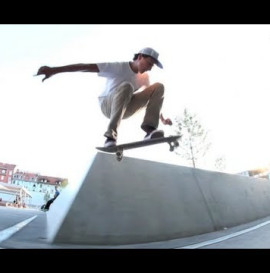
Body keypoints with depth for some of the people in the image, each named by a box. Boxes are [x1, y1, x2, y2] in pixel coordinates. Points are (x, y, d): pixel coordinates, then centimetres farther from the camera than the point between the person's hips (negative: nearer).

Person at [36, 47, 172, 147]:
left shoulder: (144, 77, 3)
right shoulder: (119, 67, -18)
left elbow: (152, 96, 15)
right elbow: (87, 67, -27)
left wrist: (162, 119, 12)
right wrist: (54, 70, -34)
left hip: (125, 108, 6)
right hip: (107, 104, -6)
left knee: (158, 87, -10)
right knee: (126, 86, -40)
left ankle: (150, 129, -28)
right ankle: (111, 135, -41)